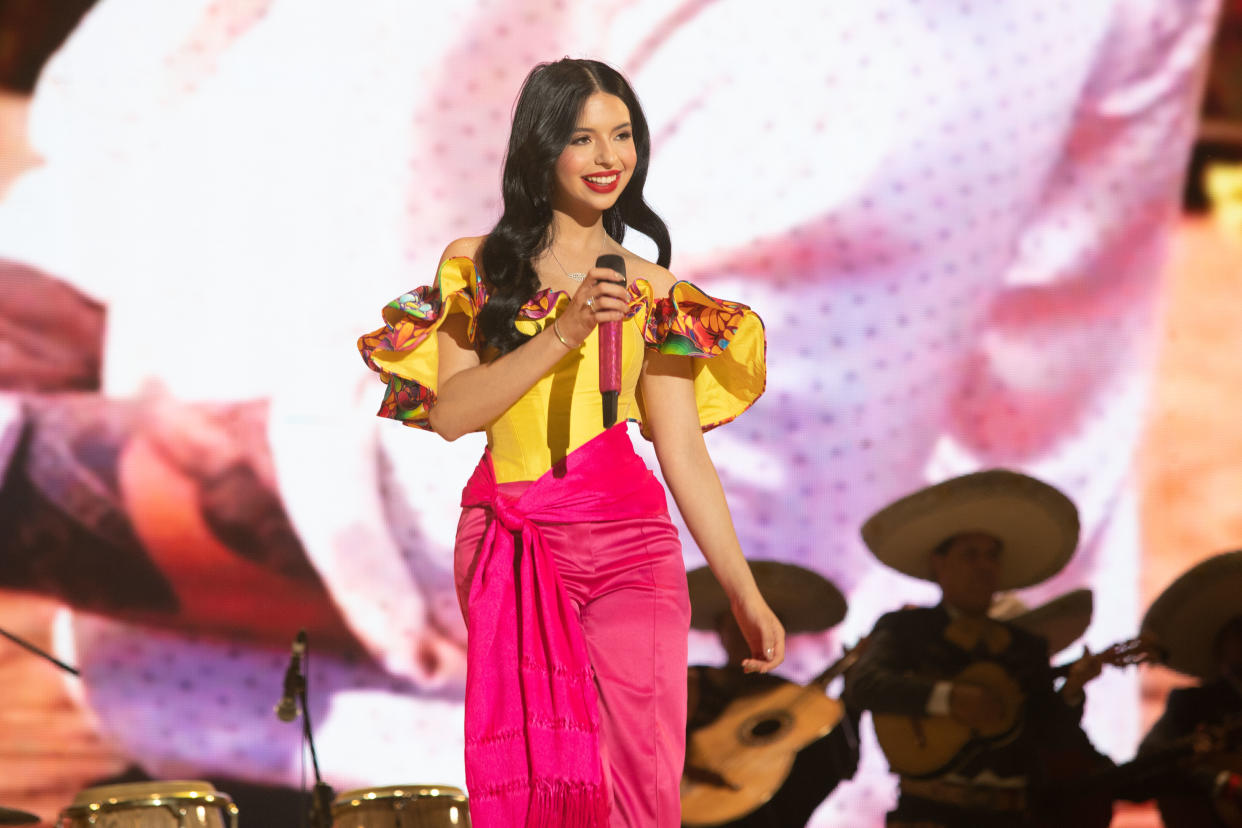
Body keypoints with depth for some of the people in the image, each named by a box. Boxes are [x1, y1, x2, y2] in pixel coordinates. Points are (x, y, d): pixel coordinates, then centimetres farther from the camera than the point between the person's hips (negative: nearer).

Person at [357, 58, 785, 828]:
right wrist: (561, 334, -14)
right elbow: (449, 411, -5)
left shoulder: (651, 292, 10)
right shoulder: (476, 269, 7)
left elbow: (683, 450, 9)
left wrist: (743, 591, 5)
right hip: (512, 551, 0)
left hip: (629, 545, 1)